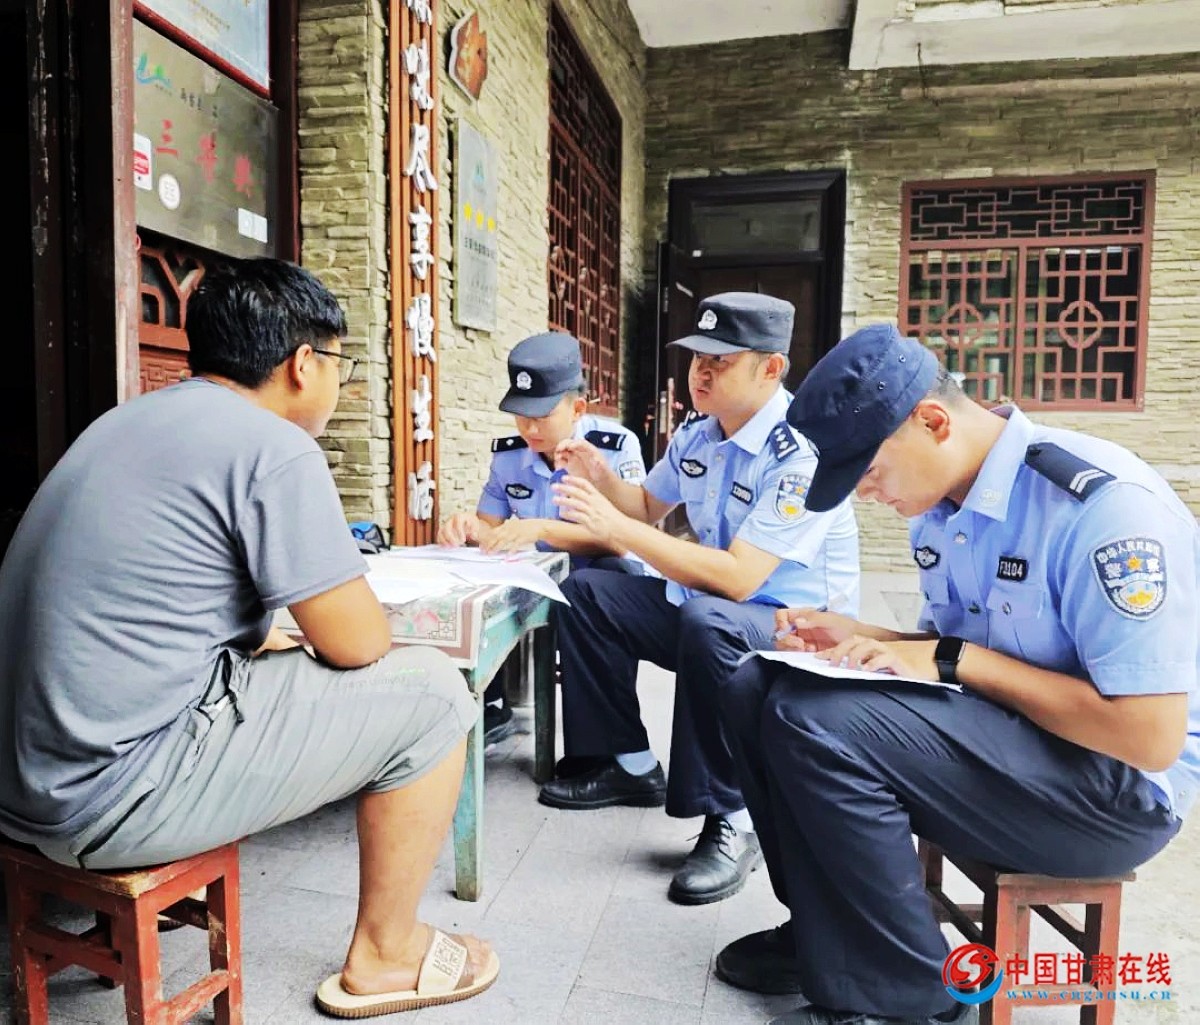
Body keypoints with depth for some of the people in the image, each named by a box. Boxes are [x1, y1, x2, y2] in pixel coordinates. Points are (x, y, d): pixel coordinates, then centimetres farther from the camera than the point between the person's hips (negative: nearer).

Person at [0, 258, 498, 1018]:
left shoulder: (132, 419, 12)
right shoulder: (273, 446, -15)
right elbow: (358, 644, -12)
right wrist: (341, 611, 9)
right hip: (115, 794, -9)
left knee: (262, 665, 29)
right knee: (430, 690, -2)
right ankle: (384, 959, 14)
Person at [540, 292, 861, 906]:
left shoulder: (802, 454, -24)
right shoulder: (697, 434, 2)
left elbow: (736, 579, -32)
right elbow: (650, 507, 19)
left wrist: (615, 527, -33)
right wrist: (603, 479, -4)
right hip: (710, 604, 9)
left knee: (707, 622, -39)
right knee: (587, 593, 2)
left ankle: (731, 821, -19)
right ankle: (630, 764, 13)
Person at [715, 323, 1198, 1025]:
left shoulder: (1101, 504, -23)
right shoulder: (941, 501, 2)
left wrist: (953, 659, -22)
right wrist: (857, 638, -5)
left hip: (1120, 786, -8)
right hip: (994, 732, 8)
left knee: (817, 721, -29)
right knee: (757, 689, -3)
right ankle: (830, 932, 9)